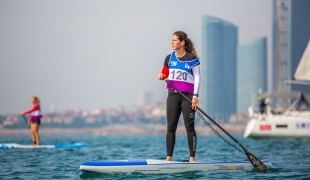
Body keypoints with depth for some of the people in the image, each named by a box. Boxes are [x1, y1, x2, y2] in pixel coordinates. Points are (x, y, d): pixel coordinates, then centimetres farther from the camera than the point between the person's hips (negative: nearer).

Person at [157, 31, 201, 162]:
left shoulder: (192, 58, -4)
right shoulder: (169, 58, 10)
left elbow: (197, 77, -4)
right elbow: (165, 74, 18)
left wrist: (195, 96, -11)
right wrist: (162, 76, -6)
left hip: (188, 96, -5)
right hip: (172, 95, 5)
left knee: (189, 127, -3)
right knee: (170, 127, 3)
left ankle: (192, 157, 0)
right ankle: (169, 157, 6)